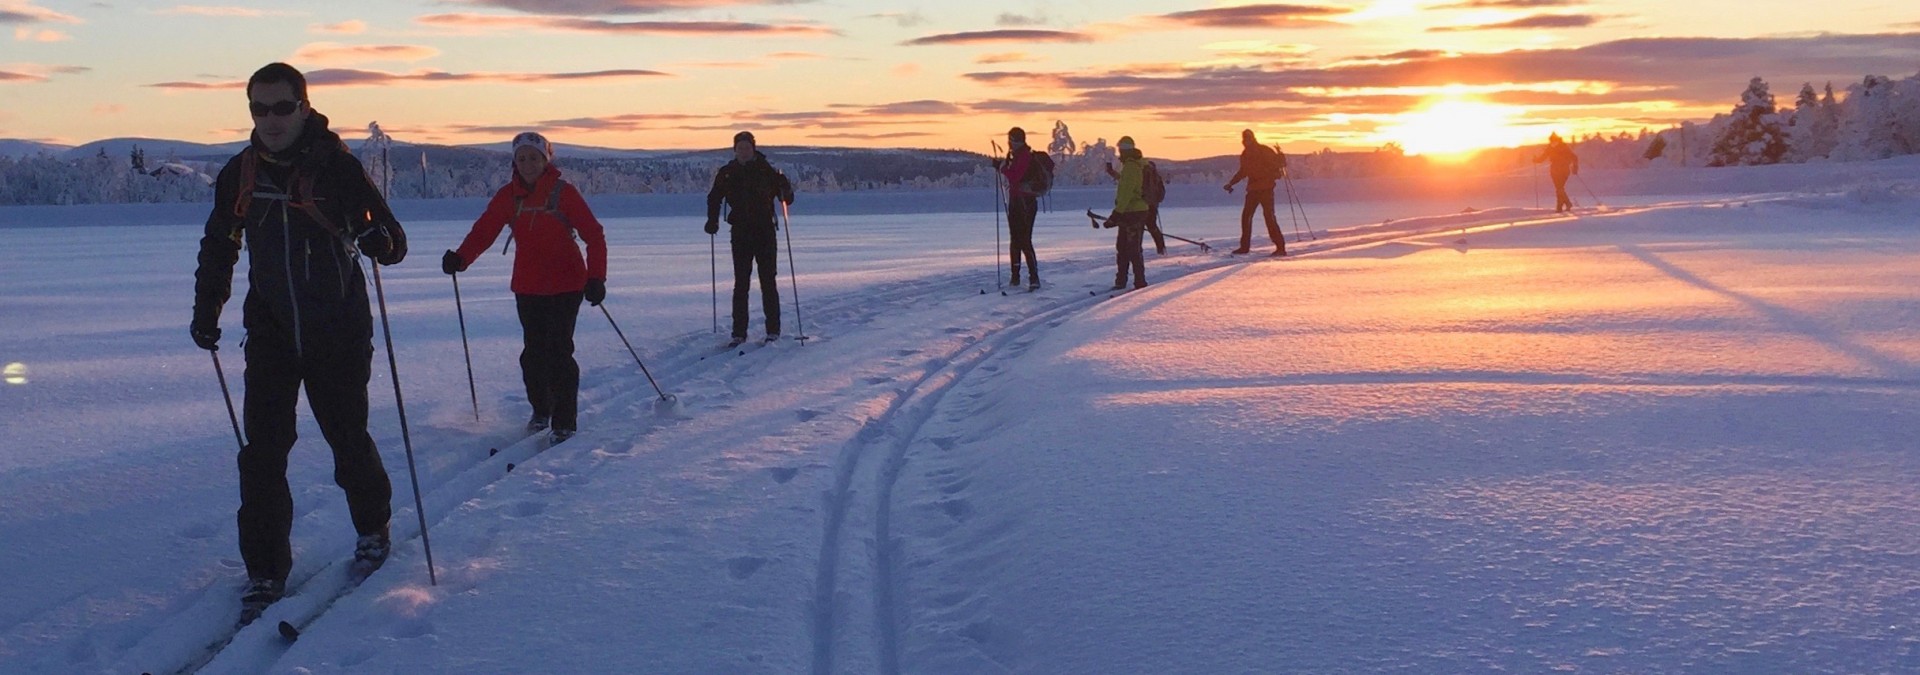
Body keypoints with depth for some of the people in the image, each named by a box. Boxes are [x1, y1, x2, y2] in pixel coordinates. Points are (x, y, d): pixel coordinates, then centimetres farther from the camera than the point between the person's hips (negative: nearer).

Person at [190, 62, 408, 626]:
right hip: (270, 333, 3)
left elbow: (392, 240, -10)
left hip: (339, 333, -2)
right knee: (262, 451, -4)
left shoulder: (337, 166, -9)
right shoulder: (237, 174, 2)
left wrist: (380, 240, -33)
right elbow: (219, 249, 17)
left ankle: (373, 530, 36)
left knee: (348, 438, 8)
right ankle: (265, 574, 5)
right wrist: (206, 313, 16)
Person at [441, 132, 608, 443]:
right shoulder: (508, 195, 2)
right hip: (527, 286, 4)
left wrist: (596, 278, -17)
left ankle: (565, 422, -1)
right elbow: (484, 230, -3)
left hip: (565, 285, -4)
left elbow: (594, 235, -9)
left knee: (559, 351, -8)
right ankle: (541, 411, 31)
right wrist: (460, 258, -21)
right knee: (533, 351, 11)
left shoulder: (563, 192, -8)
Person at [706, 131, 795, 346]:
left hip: (765, 232, -2)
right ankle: (739, 333, 4)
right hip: (740, 233, 2)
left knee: (768, 282, -1)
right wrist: (712, 221, 0)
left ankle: (773, 330, 7)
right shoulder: (727, 173, 5)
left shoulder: (767, 170, -1)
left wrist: (786, 193, -22)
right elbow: (715, 198, 13)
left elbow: (785, 193, 1)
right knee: (741, 284, 1)